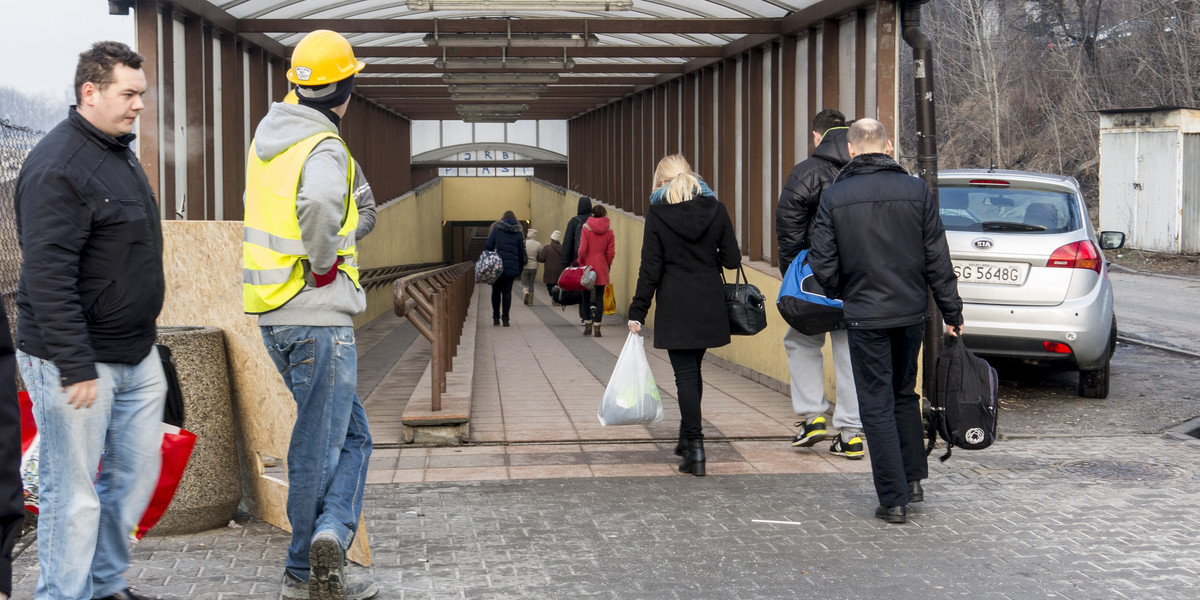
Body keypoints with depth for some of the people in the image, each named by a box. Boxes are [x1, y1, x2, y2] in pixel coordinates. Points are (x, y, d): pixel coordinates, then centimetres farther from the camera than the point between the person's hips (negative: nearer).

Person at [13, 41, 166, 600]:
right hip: (77, 363, -9)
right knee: (74, 494, -2)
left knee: (135, 475, 16)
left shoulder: (120, 152, 13)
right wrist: (75, 367, -25)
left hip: (135, 356, 10)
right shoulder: (57, 166, -18)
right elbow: (48, 277, -23)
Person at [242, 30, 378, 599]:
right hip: (318, 316, -8)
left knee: (352, 432, 17)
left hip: (273, 314, 8)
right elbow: (319, 202, -38)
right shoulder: (324, 147, -16)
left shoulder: (269, 132, 9)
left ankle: (331, 532, 10)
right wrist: (323, 261, -22)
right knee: (317, 445, 0)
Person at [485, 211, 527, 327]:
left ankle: (496, 317, 11)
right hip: (511, 267, 1)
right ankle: (505, 318, -3)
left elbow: (489, 245, -4)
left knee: (496, 291, 10)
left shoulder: (497, 228, 3)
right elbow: (521, 252, 9)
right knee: (507, 291, 3)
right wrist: (520, 268, 16)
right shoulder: (518, 232, 8)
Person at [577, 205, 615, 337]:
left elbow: (582, 249, -11)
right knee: (600, 297, 4)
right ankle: (597, 326, -1)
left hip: (588, 267, -1)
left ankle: (588, 324, 12)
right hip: (602, 269, 1)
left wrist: (581, 262, 4)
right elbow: (611, 253, -2)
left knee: (586, 296, 12)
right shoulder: (609, 231, 0)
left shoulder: (586, 228, -5)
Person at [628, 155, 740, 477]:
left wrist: (637, 312, -3)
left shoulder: (658, 214, -8)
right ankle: (688, 439, 30)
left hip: (675, 306, -3)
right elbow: (732, 259, -1)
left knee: (685, 374, 0)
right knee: (692, 369, 20)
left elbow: (650, 268, -9)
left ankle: (695, 450, -5)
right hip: (709, 305, 4)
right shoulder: (715, 209, -1)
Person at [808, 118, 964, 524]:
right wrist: (952, 312, 6)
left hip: (865, 317, -3)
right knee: (905, 394, 22)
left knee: (878, 406, 4)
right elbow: (938, 260, -2)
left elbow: (823, 266, -7)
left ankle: (893, 500, 4)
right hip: (911, 312, 3)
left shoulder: (834, 198, -7)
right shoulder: (916, 191, -3)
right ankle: (912, 480, 25)